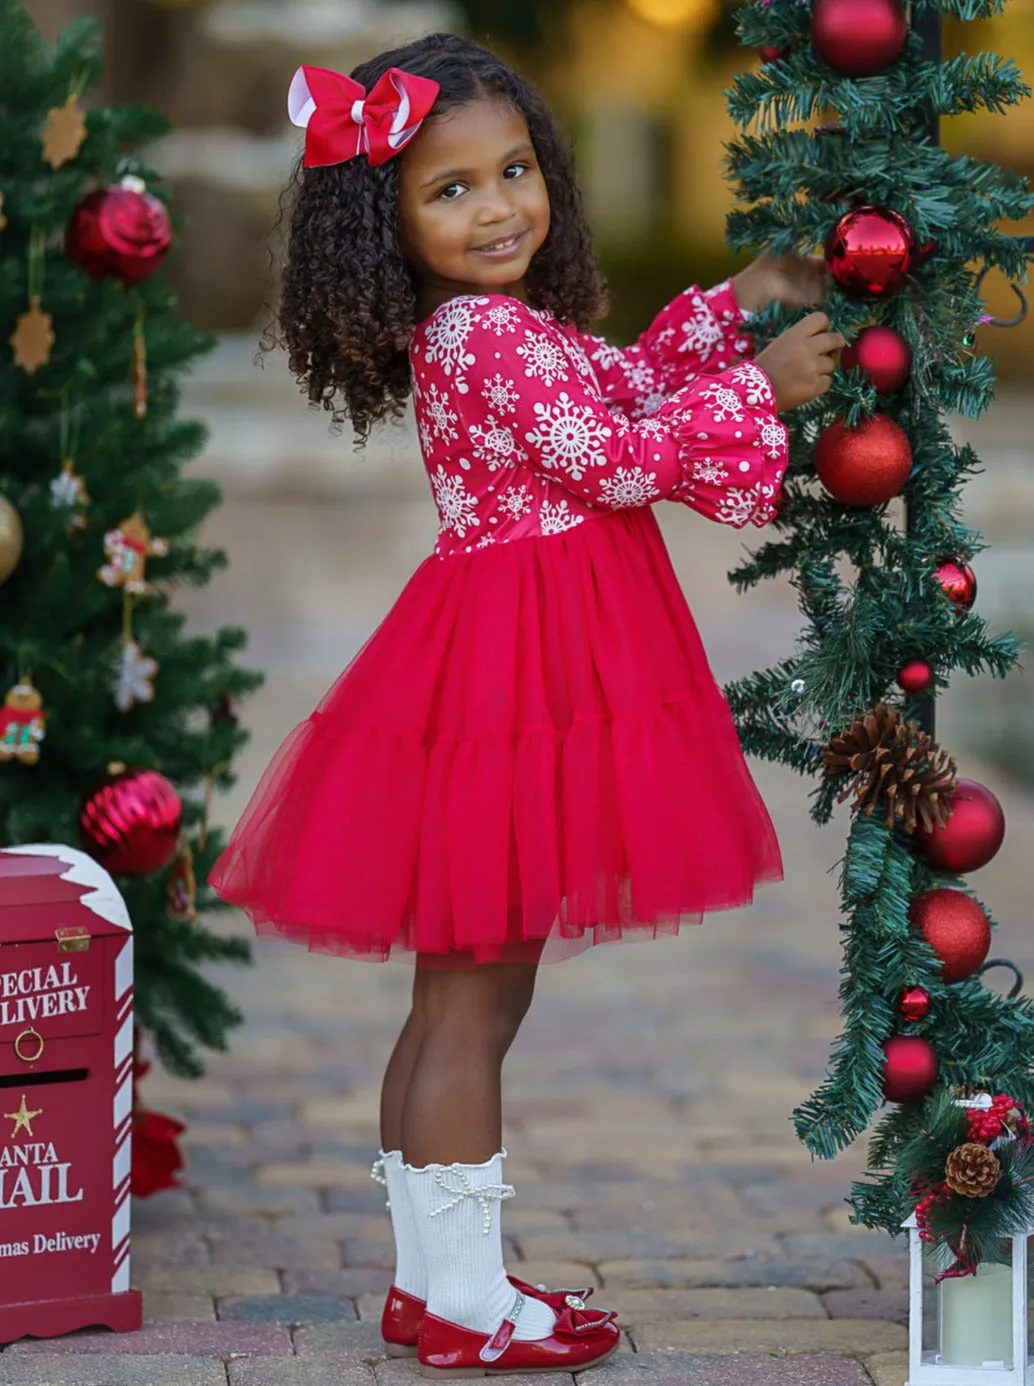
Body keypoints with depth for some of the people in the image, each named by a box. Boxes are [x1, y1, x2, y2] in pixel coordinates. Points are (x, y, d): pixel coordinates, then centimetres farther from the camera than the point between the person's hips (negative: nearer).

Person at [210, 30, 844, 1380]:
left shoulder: (479, 330, 13)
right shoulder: (496, 338, -18)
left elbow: (619, 387, 26)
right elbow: (616, 459, -17)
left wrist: (730, 306, 20)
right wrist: (755, 388, -7)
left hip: (513, 663, 10)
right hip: (512, 681, -10)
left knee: (456, 995, 15)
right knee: (477, 1000, -4)